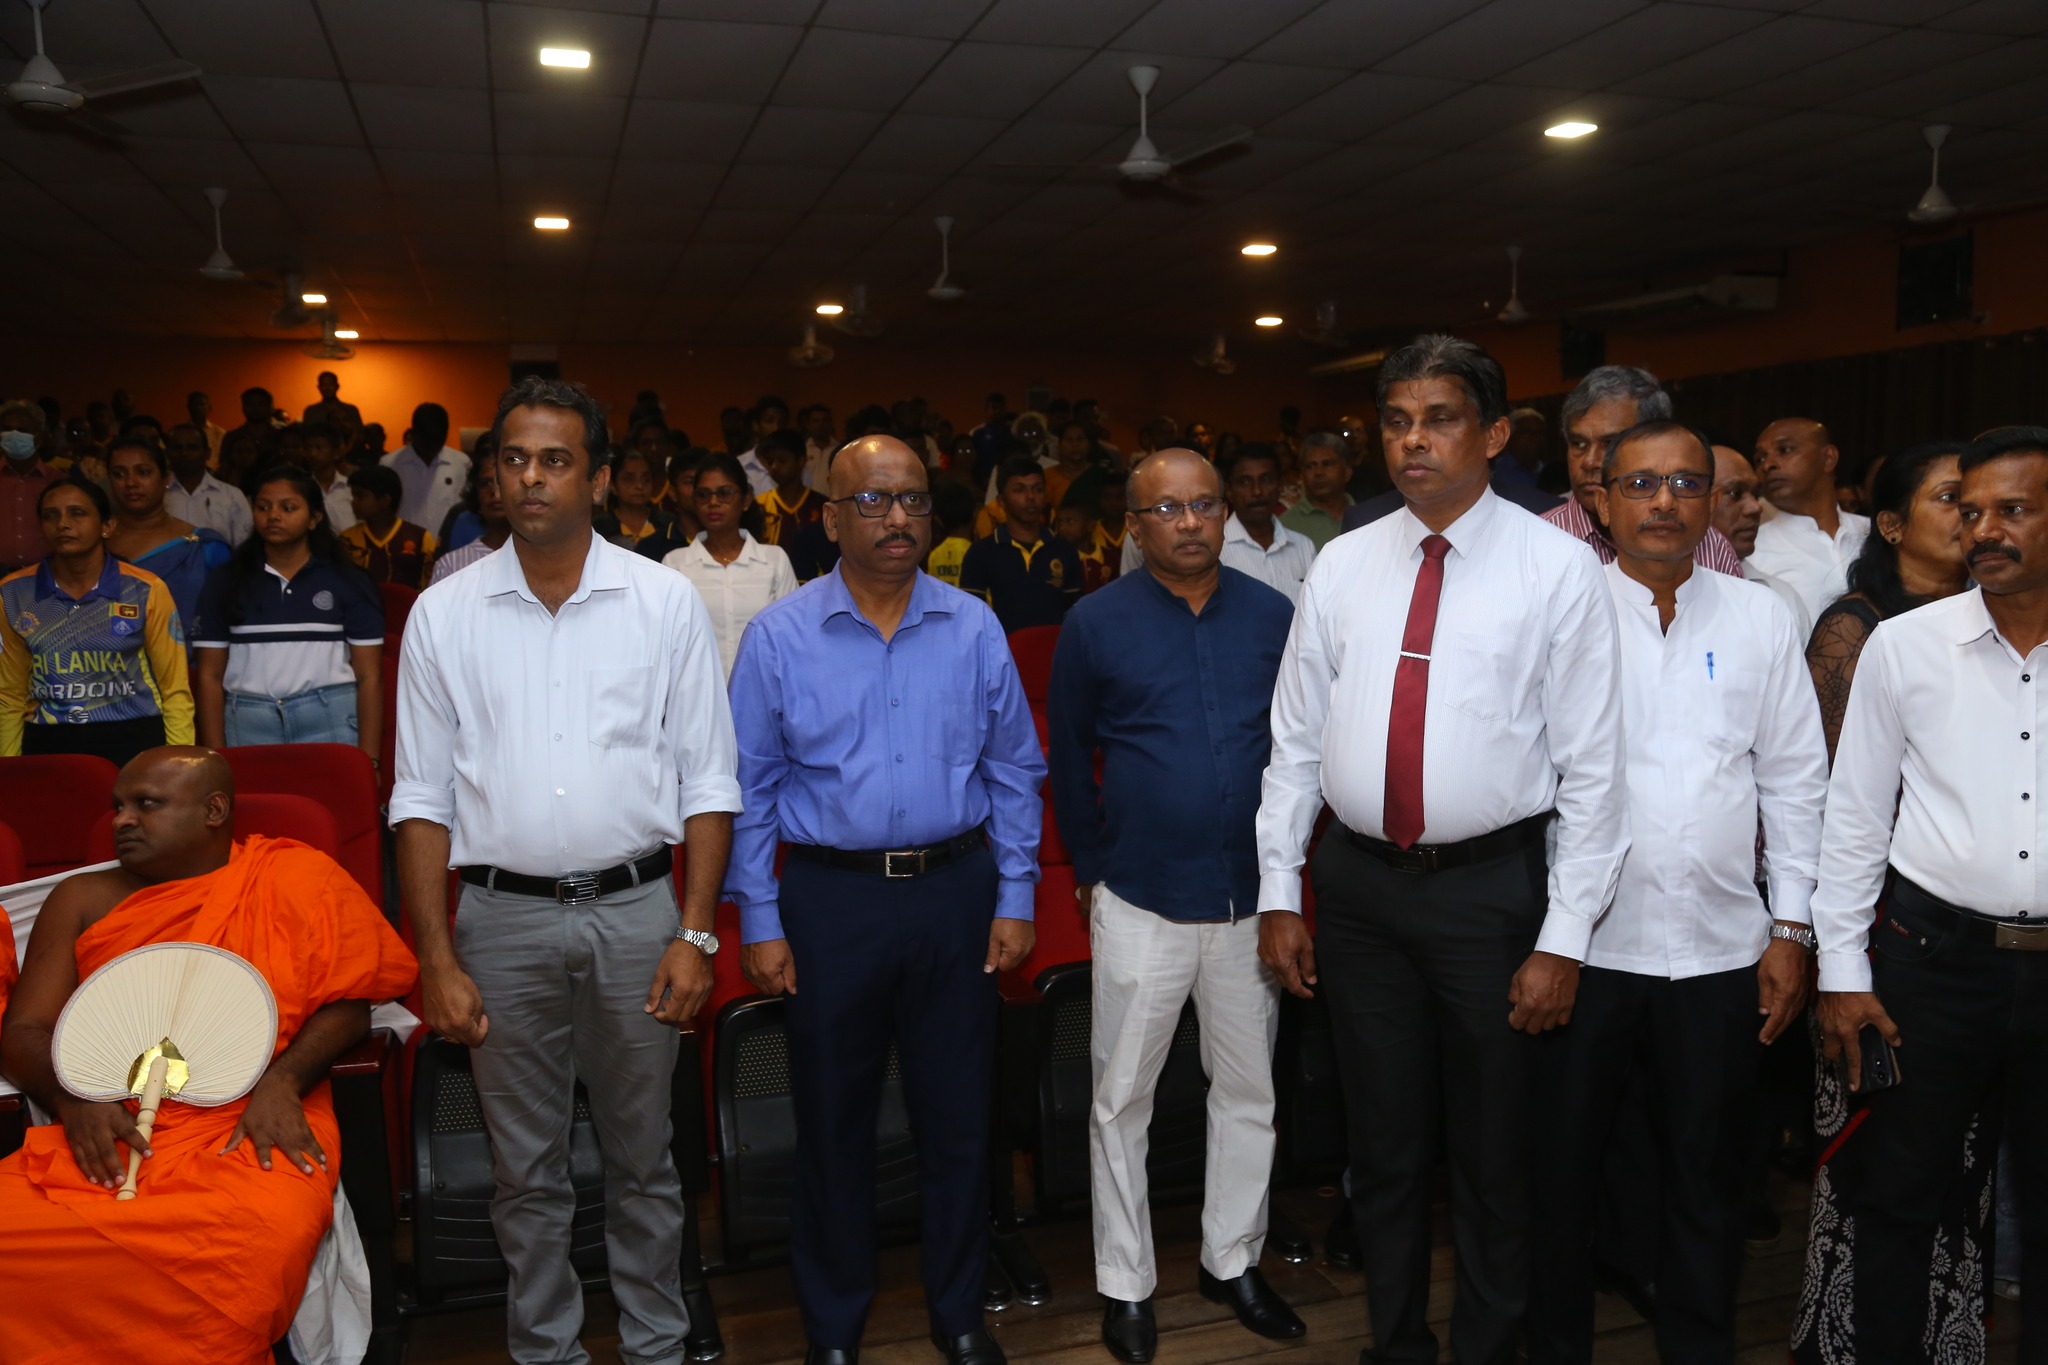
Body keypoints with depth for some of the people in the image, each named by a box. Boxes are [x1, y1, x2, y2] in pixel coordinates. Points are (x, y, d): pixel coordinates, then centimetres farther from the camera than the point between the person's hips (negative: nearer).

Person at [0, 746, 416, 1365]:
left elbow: (350, 1001, 5)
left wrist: (282, 1082, -12)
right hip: (100, 1134, 3)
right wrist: (73, 1096, -6)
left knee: (249, 1253, -34)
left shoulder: (294, 878, 11)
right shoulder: (82, 900, 20)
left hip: (251, 1134, -3)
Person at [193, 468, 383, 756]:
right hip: (247, 726, 1)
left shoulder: (348, 582, 5)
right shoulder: (225, 582, 10)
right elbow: (211, 676, 7)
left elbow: (369, 676, 1)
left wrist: (368, 761, -7)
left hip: (330, 724, -1)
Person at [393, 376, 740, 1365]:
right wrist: (437, 961, -1)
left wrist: (695, 934, -6)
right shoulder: (444, 613, 3)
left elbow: (707, 782, 1)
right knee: (526, 1171, 12)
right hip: (503, 918, 1)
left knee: (643, 1160, 12)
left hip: (634, 910, 0)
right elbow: (422, 797, 4)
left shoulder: (665, 601, 1)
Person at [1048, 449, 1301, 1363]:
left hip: (1253, 897, 2)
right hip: (1140, 902, -2)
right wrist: (1092, 869, 4)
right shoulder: (1095, 624, -3)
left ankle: (1233, 1261, 34)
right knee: (1121, 1100, 7)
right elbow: (1067, 757, 4)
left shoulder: (1273, 616, 1)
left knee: (1249, 1092, 14)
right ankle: (1126, 1286, 24)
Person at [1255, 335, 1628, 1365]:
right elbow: (1296, 741, 6)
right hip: (1359, 883, 3)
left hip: (1491, 885, -3)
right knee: (1382, 1143, 17)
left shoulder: (1558, 570, -5)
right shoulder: (1341, 566, 4)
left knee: (1493, 1152, 13)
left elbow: (1591, 767, -7)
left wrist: (1564, 935, -10)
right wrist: (1279, 893, 4)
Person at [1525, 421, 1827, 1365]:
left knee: (1706, 1182, 16)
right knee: (1560, 1171, 9)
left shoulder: (1760, 619, 6)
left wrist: (1791, 929, 5)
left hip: (1722, 951, 2)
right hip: (1583, 942, -2)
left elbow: (1795, 782, 8)